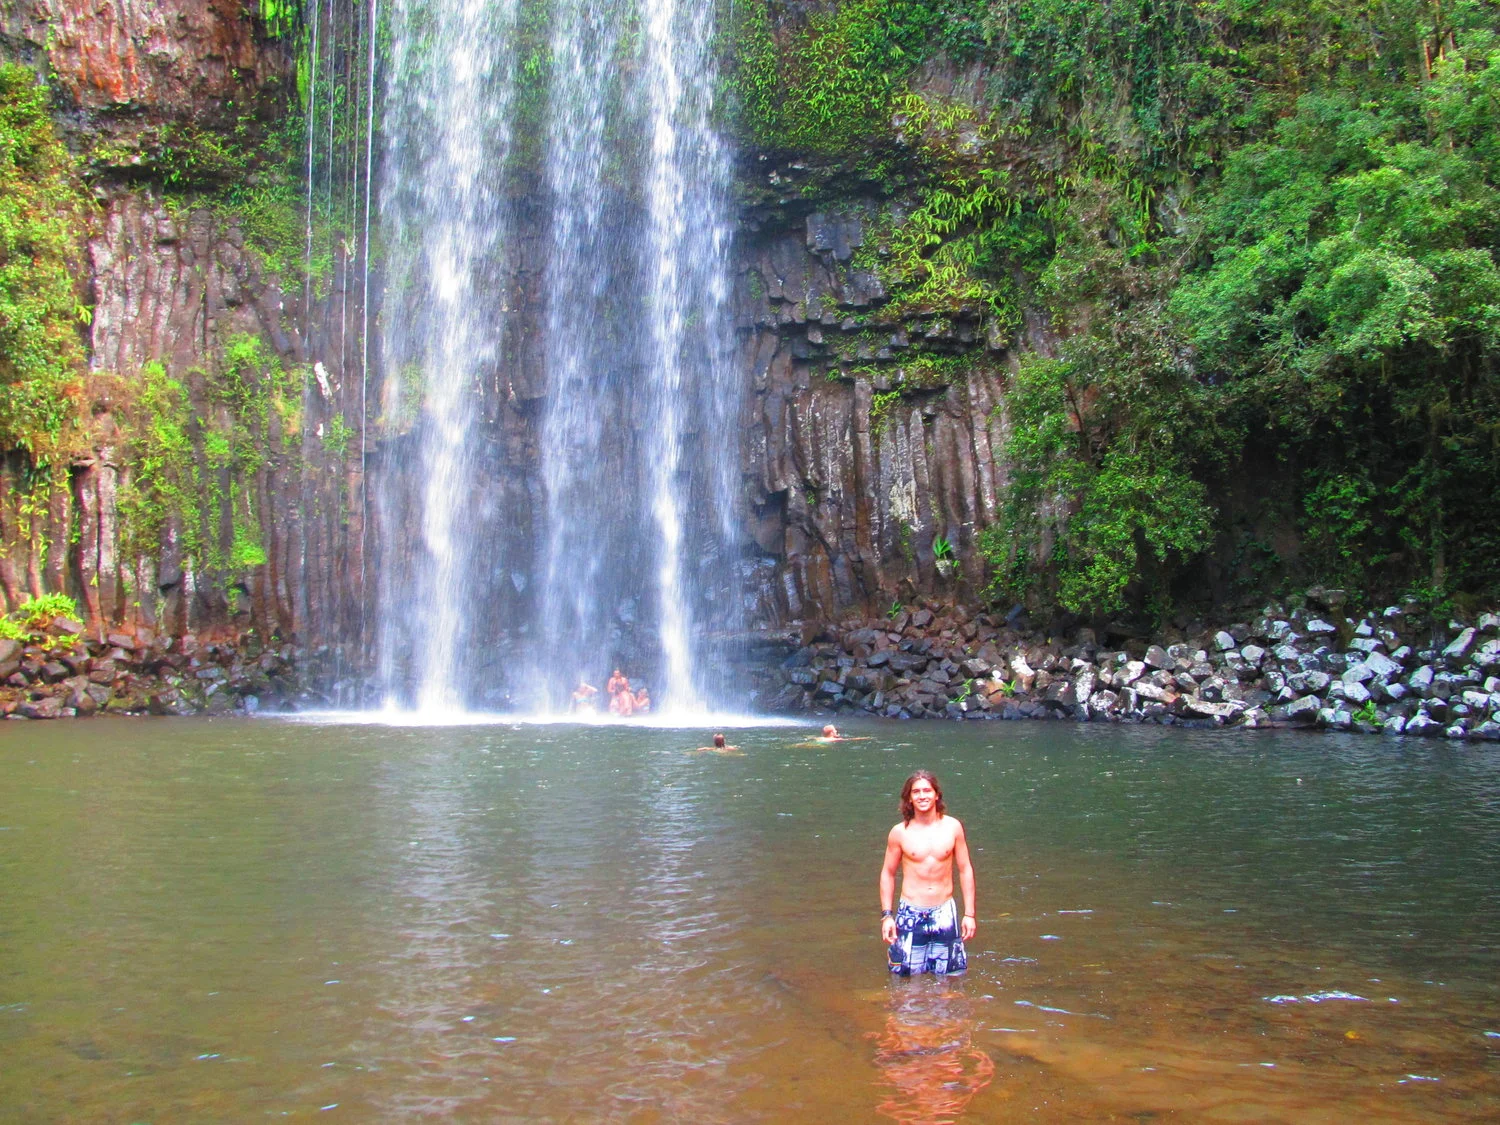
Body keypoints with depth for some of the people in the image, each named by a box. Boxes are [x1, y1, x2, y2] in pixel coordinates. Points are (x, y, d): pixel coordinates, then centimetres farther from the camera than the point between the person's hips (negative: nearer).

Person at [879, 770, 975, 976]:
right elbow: (888, 873, 5)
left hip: (945, 913, 1)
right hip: (910, 914, -1)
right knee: (906, 975, -1)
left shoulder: (953, 827, 0)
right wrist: (886, 915, 0)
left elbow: (965, 870, 5)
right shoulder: (899, 832, -4)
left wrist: (969, 914, 2)